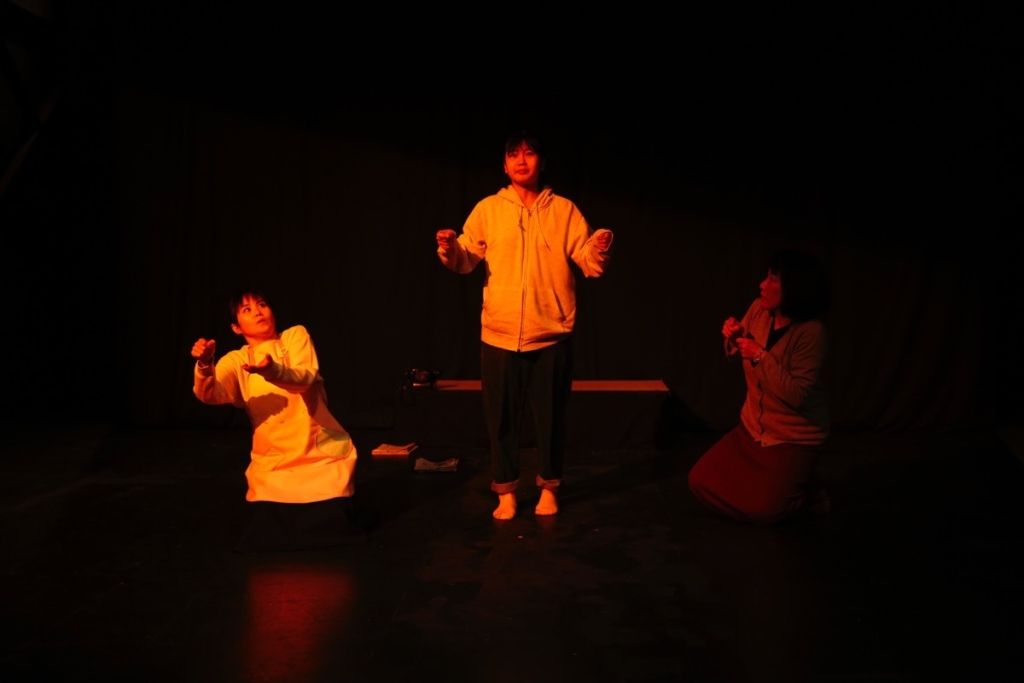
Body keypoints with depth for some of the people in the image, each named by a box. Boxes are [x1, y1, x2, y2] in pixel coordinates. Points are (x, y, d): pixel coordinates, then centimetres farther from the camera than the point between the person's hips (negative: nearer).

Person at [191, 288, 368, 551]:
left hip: (323, 451, -2)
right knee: (270, 533, -9)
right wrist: (204, 365, -37)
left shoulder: (296, 335, 0)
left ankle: (342, 504, 23)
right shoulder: (236, 360, 4)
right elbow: (209, 394, -15)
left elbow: (305, 377, -20)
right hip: (273, 461, 2)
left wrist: (272, 370, -41)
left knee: (330, 526, -11)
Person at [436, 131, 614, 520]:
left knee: (551, 417, 10)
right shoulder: (487, 209, 5)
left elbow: (591, 265, 1)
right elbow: (465, 261, 4)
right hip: (499, 335, 0)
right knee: (501, 417, 7)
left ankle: (549, 487, 29)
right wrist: (449, 249, -18)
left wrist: (601, 249, -20)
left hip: (551, 335, 0)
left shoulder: (564, 210, 4)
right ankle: (506, 490, 25)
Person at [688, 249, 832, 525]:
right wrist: (733, 337, -12)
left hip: (795, 436, -6)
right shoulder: (759, 309, -6)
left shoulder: (810, 331, -24)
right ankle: (775, 482, 18)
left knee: (761, 510, -17)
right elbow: (735, 355, 11)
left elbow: (796, 395, -27)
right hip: (754, 426, 7)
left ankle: (805, 490, 13)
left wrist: (762, 356, -28)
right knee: (701, 481, -1)